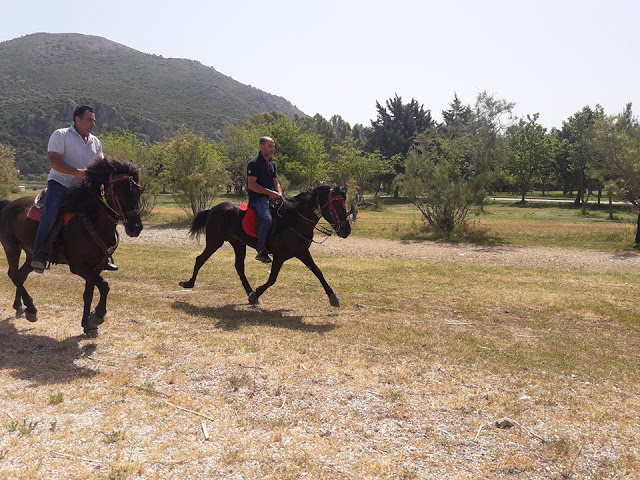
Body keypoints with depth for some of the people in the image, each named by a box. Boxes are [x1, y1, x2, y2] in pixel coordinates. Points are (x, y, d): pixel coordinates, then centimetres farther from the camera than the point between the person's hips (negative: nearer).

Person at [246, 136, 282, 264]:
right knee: (267, 219, -32)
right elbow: (251, 185, -16)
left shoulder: (271, 164, 19)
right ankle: (261, 252, -23)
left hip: (270, 197, 9)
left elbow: (276, 183, 20)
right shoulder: (254, 163, -8)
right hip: (257, 197, -9)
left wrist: (279, 194, -2)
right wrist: (270, 192, -19)